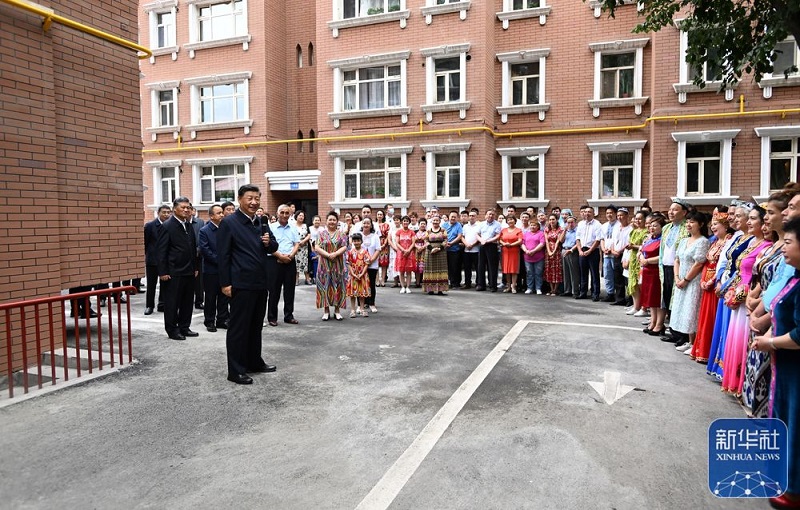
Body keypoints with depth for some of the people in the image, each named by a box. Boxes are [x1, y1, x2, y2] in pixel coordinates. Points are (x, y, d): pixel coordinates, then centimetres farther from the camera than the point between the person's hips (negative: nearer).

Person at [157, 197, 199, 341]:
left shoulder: (189, 226, 12)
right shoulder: (167, 226, -8)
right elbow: (162, 251, -11)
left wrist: (195, 267, 13)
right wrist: (163, 272, -14)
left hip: (189, 271, 7)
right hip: (173, 273, -7)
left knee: (187, 302, 12)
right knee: (172, 302, 3)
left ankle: (184, 327, 23)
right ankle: (172, 330, 13)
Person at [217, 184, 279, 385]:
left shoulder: (262, 222, 11)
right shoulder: (228, 222, -8)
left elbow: (274, 248, 15)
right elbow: (223, 255, -11)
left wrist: (269, 243, -8)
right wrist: (225, 283, -14)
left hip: (261, 283, 7)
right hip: (241, 284, -7)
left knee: (256, 325, 17)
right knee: (238, 327, 0)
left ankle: (255, 362, 29)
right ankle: (235, 370, 8)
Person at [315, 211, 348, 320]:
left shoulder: (341, 234, 7)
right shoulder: (321, 233, 6)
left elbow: (344, 247, -3)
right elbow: (317, 248, -3)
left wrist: (335, 254, -19)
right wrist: (328, 255, -17)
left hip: (338, 264, 0)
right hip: (324, 264, 0)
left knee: (337, 286, 2)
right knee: (325, 285, 1)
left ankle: (337, 310, 11)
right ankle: (326, 311, 9)